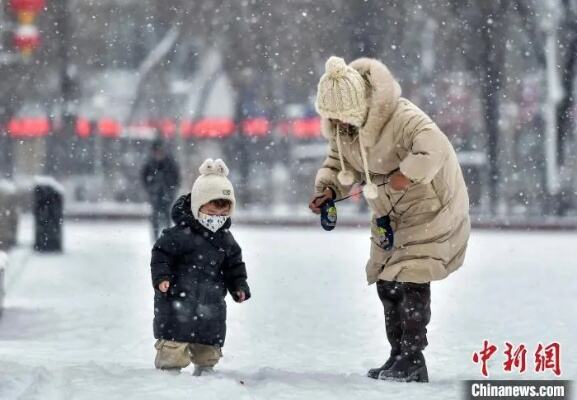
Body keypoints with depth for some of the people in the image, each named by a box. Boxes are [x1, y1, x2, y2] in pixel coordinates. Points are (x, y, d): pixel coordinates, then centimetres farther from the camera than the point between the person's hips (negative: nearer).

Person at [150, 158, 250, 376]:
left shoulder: (226, 239, 8)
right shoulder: (180, 234, -14)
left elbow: (234, 266, 18)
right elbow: (161, 254, -12)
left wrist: (239, 286, 8)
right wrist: (162, 277, -22)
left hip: (211, 300, 6)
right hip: (179, 299, -6)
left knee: (209, 346, 14)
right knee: (175, 344, -9)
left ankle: (205, 373, 28)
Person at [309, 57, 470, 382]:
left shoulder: (401, 117, -33)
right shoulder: (341, 126, -8)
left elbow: (435, 149, -46)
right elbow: (340, 162, 7)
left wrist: (405, 175, -43)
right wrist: (328, 190, -11)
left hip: (429, 205, -8)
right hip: (390, 212, 8)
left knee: (410, 278, -13)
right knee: (387, 281, 9)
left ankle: (412, 360, -4)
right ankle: (400, 356, 19)